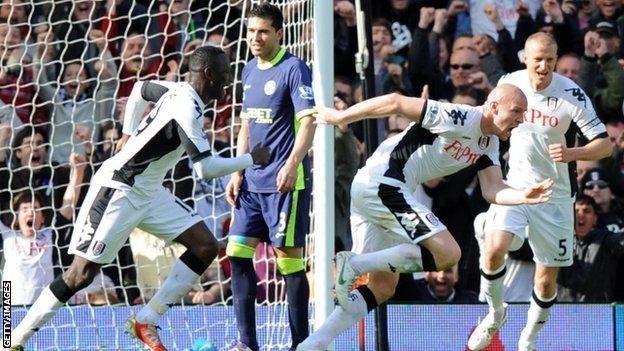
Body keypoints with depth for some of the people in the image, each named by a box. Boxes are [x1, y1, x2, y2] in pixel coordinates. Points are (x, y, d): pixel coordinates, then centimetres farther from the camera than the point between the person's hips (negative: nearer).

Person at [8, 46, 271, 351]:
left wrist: (130, 134, 26)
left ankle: (146, 322, 3)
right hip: (118, 190, -10)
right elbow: (206, 168, -28)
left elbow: (140, 89, 25)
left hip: (147, 191, 10)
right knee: (82, 273, -11)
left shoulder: (180, 90, 4)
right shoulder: (187, 109, -24)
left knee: (206, 246, 0)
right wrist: (251, 159, -15)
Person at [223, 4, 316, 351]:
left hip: (285, 182, -8)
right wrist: (238, 173, 15)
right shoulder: (250, 71, 14)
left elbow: (308, 122, -17)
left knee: (289, 257, -4)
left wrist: (291, 164, -29)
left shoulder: (294, 69, -9)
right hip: (253, 182, 8)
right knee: (238, 251, 2)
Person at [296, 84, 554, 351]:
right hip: (384, 185, -10)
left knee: (382, 287, 11)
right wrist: (340, 117, -9)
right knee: (448, 253, -15)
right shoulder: (459, 118, -15)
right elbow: (396, 103, -16)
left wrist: (523, 196, -14)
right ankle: (354, 265, -16)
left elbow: (493, 191, 7)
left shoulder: (489, 144, 14)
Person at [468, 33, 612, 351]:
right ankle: (496, 313, 6)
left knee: (546, 280, 3)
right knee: (494, 248, -22)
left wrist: (571, 153, -34)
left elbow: (604, 145, -18)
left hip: (556, 194, -2)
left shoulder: (572, 94, -16)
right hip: (516, 185, 2)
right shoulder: (510, 83, -5)